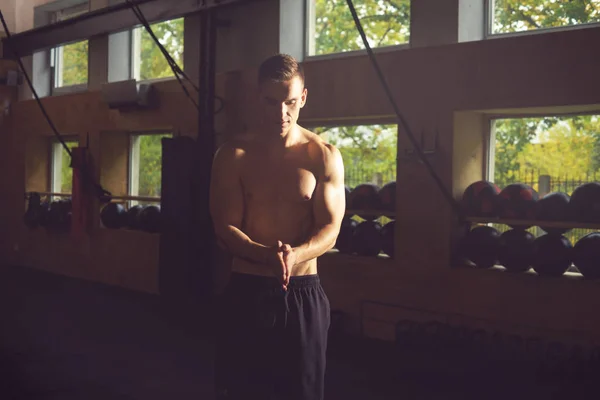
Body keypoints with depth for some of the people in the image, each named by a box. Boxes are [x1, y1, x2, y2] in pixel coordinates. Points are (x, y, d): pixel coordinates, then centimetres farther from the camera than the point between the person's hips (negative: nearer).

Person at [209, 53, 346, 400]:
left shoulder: (325, 157, -1)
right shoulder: (233, 156, -1)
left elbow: (330, 230, -6)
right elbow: (225, 228, -5)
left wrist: (295, 254, -27)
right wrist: (266, 255, -24)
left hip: (303, 293, 0)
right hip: (246, 290, 0)